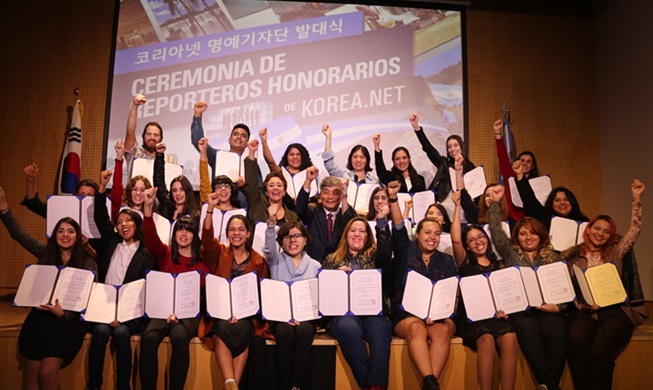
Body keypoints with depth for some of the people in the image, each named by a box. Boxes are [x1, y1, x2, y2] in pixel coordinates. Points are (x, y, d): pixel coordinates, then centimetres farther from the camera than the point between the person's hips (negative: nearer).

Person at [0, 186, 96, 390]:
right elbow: (19, 234, 6)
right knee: (31, 371, -7)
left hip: (68, 319, -3)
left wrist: (63, 313, -21)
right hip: (40, 316, 3)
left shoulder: (87, 262, -1)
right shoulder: (46, 253, 9)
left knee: (47, 372, -14)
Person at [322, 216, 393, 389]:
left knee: (381, 329, -35)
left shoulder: (374, 257, 23)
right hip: (342, 312, 0)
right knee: (349, 328, -36)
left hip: (372, 311, 1)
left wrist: (381, 220, -6)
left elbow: (387, 250, -1)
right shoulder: (332, 259, 23)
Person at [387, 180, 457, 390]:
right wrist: (393, 198, -20)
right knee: (416, 328, -34)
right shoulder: (406, 251, 10)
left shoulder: (447, 261, 13)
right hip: (406, 313, -1)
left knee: (442, 330, -32)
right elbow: (398, 227, -6)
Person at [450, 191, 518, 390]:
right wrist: (458, 205, -2)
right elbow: (455, 239, -5)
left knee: (509, 338, -31)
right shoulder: (465, 264, 11)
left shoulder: (499, 265, 19)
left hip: (497, 316, 2)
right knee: (486, 340, -34)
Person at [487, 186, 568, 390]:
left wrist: (559, 305, -8)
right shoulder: (510, 252, 19)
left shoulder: (553, 257, 19)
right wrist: (495, 201, 20)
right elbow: (495, 228, 15)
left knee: (557, 333, -31)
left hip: (549, 308, 1)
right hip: (520, 309, -1)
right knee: (529, 332, -33)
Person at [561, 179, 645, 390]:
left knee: (600, 350, -29)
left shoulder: (615, 252, 15)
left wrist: (636, 199, -3)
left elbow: (635, 229, 5)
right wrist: (583, 305, -12)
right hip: (583, 311, 0)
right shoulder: (571, 256, 11)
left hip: (615, 310, 0)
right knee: (576, 343, -32)